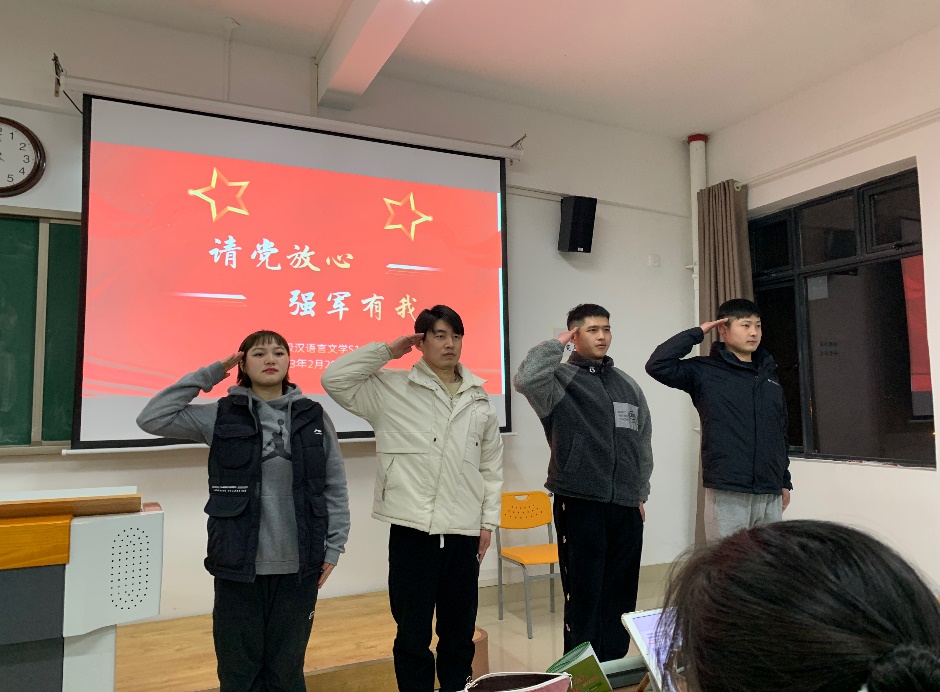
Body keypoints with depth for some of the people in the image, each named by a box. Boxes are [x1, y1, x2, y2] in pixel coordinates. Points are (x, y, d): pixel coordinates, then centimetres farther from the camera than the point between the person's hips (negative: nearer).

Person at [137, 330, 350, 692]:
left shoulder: (314, 416, 1)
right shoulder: (221, 415, 0)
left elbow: (335, 487, 5)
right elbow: (152, 418, -8)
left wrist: (333, 547, 2)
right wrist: (207, 375, -8)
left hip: (298, 567, 1)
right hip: (238, 567, 0)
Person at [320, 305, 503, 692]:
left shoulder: (478, 398, 8)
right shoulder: (391, 388, -1)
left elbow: (491, 465, 12)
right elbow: (335, 379, -10)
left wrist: (488, 520, 8)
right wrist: (387, 351, -8)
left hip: (464, 531, 3)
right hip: (413, 529, -3)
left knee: (460, 633, 17)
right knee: (412, 634, 9)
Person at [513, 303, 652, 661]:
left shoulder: (628, 385, 13)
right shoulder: (560, 379, -5)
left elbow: (642, 444, 17)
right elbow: (525, 380, -29)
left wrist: (641, 493, 14)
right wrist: (557, 343, -15)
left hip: (626, 506, 6)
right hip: (580, 504, -5)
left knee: (621, 594, 14)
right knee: (584, 595, 3)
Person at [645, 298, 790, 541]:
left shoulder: (769, 374, 14)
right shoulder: (705, 371, -4)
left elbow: (781, 432, 19)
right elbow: (657, 365, -20)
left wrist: (785, 481, 19)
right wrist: (697, 333, -11)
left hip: (770, 494, 6)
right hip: (727, 493, -6)